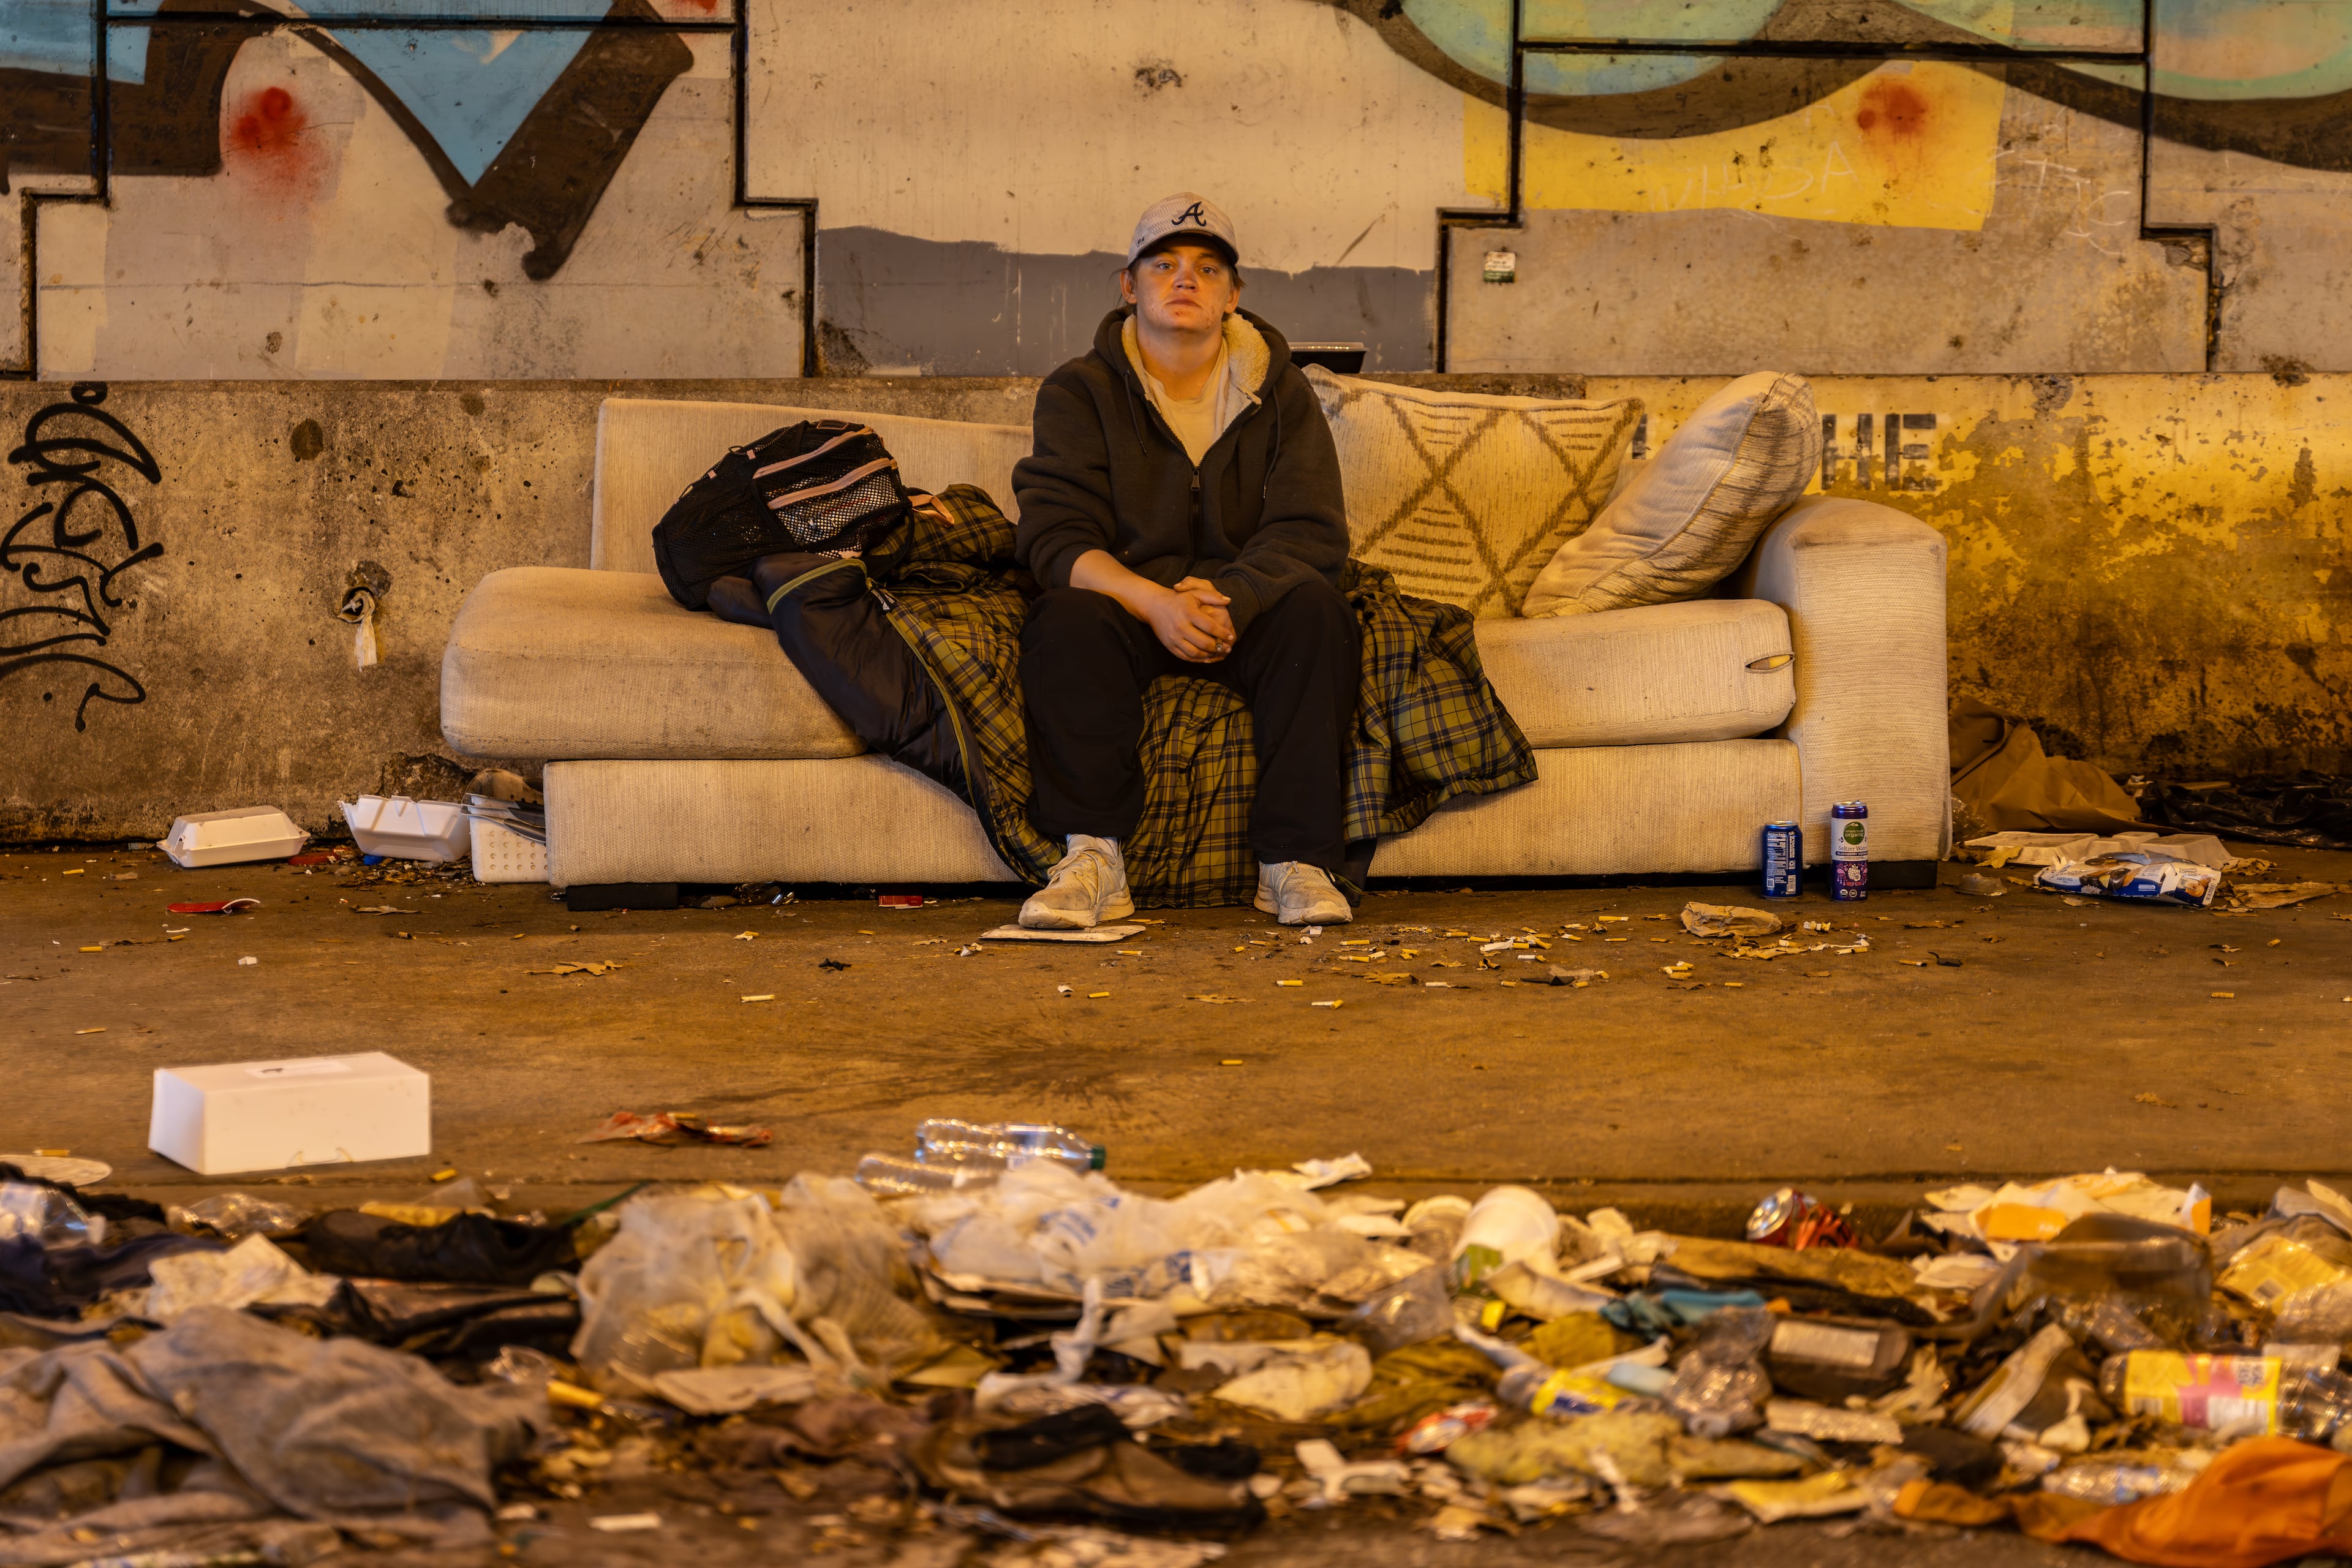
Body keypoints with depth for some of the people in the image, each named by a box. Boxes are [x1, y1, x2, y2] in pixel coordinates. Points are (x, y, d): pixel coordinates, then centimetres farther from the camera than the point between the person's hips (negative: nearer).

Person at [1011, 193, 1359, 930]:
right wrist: (1154, 602, -30)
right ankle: (1093, 860, -32)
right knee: (1065, 616, -33)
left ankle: (1295, 860, -29)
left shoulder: (1279, 392, 5)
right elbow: (1055, 535, -11)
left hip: (1248, 609, 1)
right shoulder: (1079, 391, 1)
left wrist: (1231, 601, -27)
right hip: (1128, 604, -1)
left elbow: (1309, 533, -7)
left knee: (1314, 608, -31)